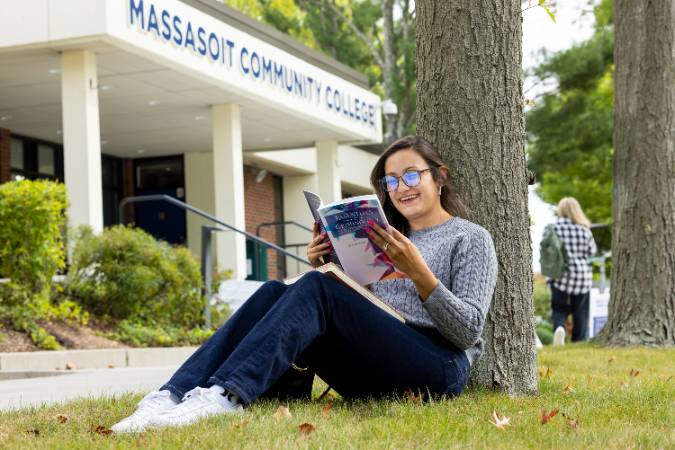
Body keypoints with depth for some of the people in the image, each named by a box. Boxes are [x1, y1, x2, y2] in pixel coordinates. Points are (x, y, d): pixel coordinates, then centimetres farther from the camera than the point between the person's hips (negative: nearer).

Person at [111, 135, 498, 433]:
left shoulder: (470, 238, 9)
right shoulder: (387, 240, 28)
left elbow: (469, 330, -4)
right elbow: (348, 309, 22)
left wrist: (419, 272, -17)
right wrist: (323, 266, 4)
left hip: (439, 368, -6)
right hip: (371, 376, 6)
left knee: (316, 287, -27)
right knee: (275, 292, -16)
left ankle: (226, 396, -47)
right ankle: (170, 397, -34)